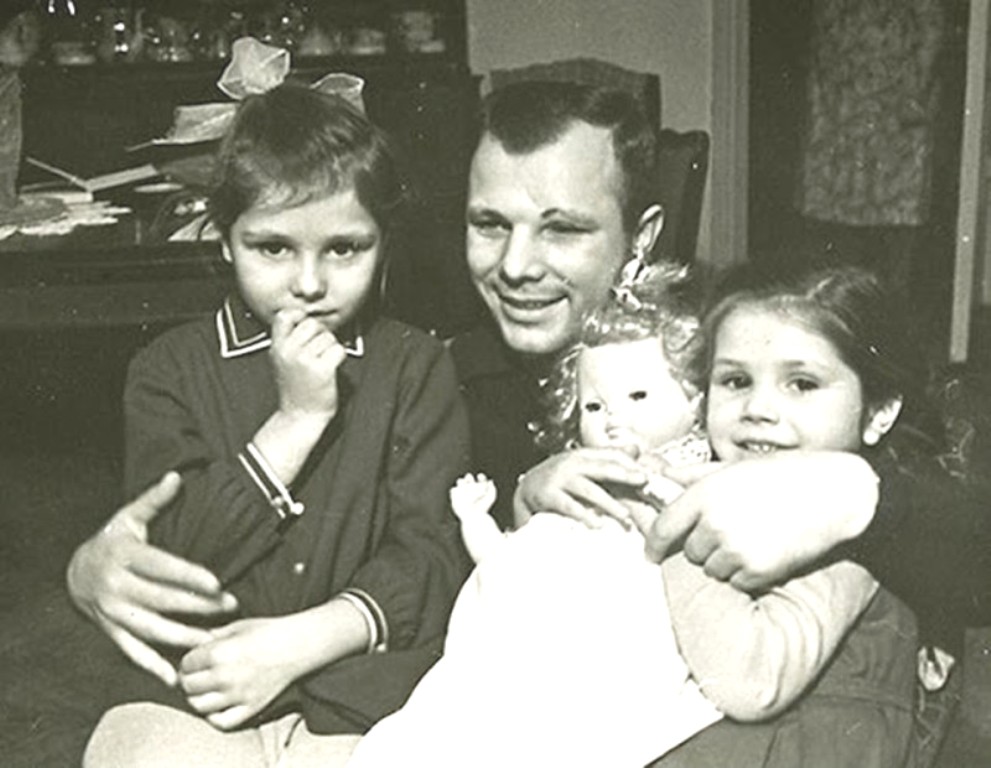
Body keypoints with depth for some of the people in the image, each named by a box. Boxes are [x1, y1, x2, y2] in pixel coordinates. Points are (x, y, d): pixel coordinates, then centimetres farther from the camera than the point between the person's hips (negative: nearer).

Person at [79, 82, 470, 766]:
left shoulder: (418, 367, 6)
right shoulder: (171, 370, 6)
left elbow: (432, 552, -3)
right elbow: (168, 563, -4)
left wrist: (299, 641, -16)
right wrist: (297, 418, -10)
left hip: (373, 682, 1)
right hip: (206, 696, 0)